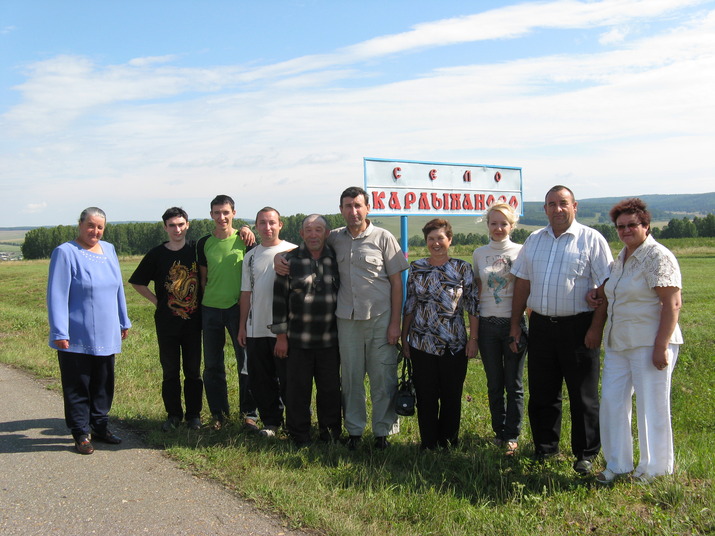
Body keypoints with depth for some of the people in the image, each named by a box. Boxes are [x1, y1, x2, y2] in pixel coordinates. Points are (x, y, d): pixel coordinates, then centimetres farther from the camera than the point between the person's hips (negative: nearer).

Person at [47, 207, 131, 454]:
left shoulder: (109, 250, 9)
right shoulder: (65, 253, -10)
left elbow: (118, 288, 16)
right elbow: (57, 295, -12)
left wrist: (123, 321, 18)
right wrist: (60, 332, -16)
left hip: (106, 336, 6)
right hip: (77, 338, -6)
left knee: (104, 385, 14)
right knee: (78, 387, 3)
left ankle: (100, 426, 27)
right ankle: (81, 434, 14)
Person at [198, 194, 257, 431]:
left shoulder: (244, 240, -3)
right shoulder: (204, 243, 4)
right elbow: (203, 277, 11)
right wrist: (209, 297, 5)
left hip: (238, 307, -3)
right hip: (211, 309, 3)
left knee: (247, 363, 1)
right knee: (212, 365, 10)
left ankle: (249, 413, 14)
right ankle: (218, 413, 24)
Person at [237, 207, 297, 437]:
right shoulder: (251, 256, 11)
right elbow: (246, 293, 14)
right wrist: (242, 325, 12)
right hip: (256, 329, 5)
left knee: (288, 379, 4)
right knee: (261, 380, 11)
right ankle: (271, 421, 24)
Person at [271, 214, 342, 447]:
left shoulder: (337, 259, 6)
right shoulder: (290, 260, 0)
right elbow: (279, 298, 0)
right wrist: (280, 335, -3)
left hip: (330, 340, 2)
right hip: (298, 340, -1)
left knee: (331, 388, 8)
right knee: (298, 389, 5)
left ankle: (331, 433, 24)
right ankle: (299, 436, 20)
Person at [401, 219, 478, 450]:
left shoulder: (463, 268, 0)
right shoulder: (416, 268, 4)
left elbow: (473, 305, 0)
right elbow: (409, 306, 8)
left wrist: (473, 339, -4)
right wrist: (404, 339, 7)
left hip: (454, 344, -1)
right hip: (422, 344, 1)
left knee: (452, 396, 6)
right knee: (425, 396, 5)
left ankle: (449, 441, 24)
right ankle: (428, 444, 20)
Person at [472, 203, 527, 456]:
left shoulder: (521, 252, -2)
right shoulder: (479, 254, 6)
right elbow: (477, 291, 11)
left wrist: (523, 325, -7)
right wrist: (473, 327, 9)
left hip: (514, 323, -2)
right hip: (487, 324, 3)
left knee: (514, 384, 5)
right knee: (494, 384, 11)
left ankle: (512, 435, 17)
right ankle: (499, 431, 25)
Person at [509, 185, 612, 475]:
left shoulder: (592, 239, -4)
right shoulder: (534, 240, 12)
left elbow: (605, 287, -7)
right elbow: (522, 283, 14)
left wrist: (596, 327, -13)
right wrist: (515, 323, 10)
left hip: (578, 326, -4)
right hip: (540, 326, 5)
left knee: (583, 395, 5)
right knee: (541, 392, 12)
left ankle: (586, 454, 18)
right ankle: (545, 447, 26)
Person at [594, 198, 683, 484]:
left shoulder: (658, 256, -11)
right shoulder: (621, 258, 14)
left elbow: (672, 303, -17)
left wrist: (661, 346, -22)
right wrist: (598, 295, 6)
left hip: (649, 344, -8)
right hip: (618, 343, 8)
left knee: (651, 406, 1)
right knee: (612, 401, 8)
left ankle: (655, 469, 17)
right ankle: (617, 464, 21)